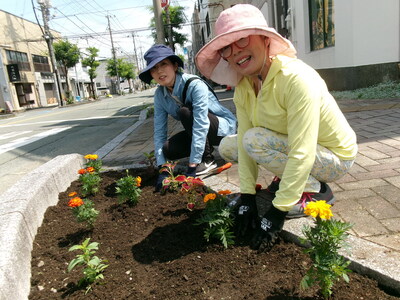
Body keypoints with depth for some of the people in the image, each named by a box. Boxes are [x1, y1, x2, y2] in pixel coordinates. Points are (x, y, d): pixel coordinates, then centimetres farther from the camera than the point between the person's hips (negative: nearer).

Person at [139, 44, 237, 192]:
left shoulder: (195, 85, -28)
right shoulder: (160, 95, -8)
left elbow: (200, 126, -35)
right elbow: (159, 131, -9)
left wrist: (192, 168, -37)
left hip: (224, 127, -5)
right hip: (198, 131, 6)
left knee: (185, 111, -31)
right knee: (168, 150, -20)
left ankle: (207, 160, -13)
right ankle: (206, 147, 7)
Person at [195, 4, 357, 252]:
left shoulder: (296, 79, -31)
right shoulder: (243, 88, -9)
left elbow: (302, 154, -35)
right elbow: (243, 141, -10)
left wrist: (277, 213, -33)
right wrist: (247, 198, -14)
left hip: (333, 158, -7)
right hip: (289, 147, 7)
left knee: (254, 139, -27)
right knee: (227, 146, -1)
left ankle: (315, 191, -9)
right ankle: (287, 180, 10)